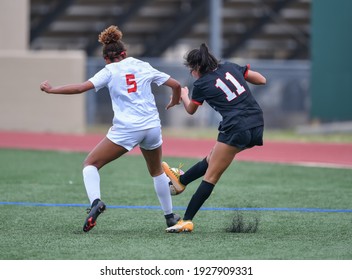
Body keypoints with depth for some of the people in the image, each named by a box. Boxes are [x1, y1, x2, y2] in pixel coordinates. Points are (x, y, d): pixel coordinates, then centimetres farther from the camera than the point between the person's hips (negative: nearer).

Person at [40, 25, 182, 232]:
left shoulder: (110, 71, 1)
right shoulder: (144, 67, 11)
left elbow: (81, 87, -10)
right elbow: (176, 85, 13)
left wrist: (51, 90, 0)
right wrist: (174, 101, 35)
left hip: (126, 129, -4)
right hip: (152, 127, 4)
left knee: (91, 163, 5)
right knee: (157, 171, 27)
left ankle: (95, 201, -21)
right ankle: (170, 217, 32)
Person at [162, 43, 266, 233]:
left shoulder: (201, 84, -2)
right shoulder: (230, 67, 10)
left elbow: (190, 110, 19)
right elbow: (262, 80, 15)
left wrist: (184, 95, 40)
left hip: (236, 129, -7)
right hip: (257, 126, 7)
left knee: (211, 176, -3)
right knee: (211, 159, 24)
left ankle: (187, 221, -6)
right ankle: (181, 180, 41)